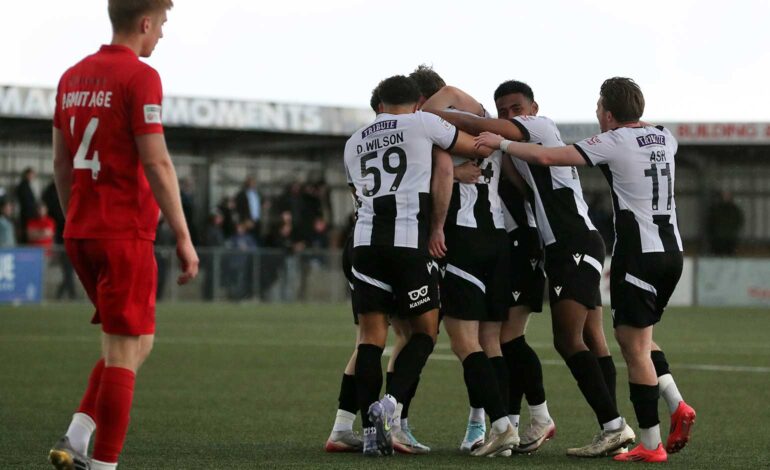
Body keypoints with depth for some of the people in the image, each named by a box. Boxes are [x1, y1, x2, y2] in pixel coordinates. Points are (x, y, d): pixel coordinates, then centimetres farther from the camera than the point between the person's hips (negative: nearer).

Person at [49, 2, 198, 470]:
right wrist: (183, 237, -12)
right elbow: (156, 163, -15)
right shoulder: (139, 77, -11)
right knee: (126, 351, -2)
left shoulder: (73, 77, 13)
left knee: (137, 344, 17)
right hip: (126, 233, -8)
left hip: (81, 233, 8)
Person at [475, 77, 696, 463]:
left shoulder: (613, 143, -10)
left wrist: (500, 142, 1)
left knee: (634, 347, -2)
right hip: (671, 249, 8)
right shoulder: (664, 138, 10)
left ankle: (651, 444, -3)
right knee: (637, 337, 21)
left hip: (638, 253, -8)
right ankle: (677, 406, 2)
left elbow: (545, 157, -13)